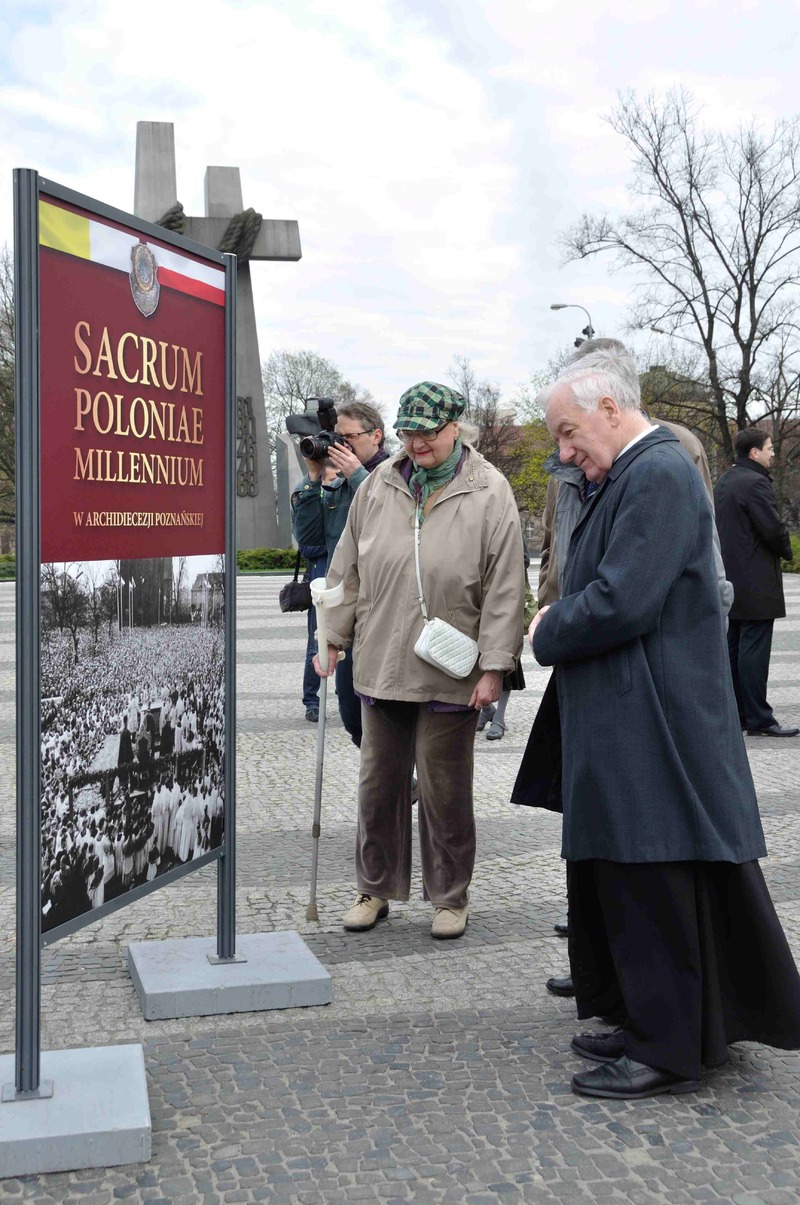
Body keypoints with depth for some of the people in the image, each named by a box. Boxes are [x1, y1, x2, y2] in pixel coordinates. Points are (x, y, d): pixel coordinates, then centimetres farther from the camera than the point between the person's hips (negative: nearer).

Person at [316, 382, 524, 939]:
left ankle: (451, 897, 23)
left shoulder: (489, 492, -5)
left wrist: (494, 667, -11)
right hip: (381, 665, 4)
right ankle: (375, 888, 28)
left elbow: (505, 589, -7)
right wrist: (334, 638, 12)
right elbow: (348, 570, 13)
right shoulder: (378, 487, 6)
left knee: (445, 790, 7)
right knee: (378, 783, 13)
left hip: (450, 674, -3)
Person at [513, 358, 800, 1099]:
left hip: (652, 726, -10)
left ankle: (666, 1052, 12)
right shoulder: (632, 476, 15)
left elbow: (623, 602, -24)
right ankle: (650, 1023, 30)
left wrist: (548, 637, -8)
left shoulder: (659, 474, -17)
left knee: (653, 884, 0)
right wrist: (561, 620, 3)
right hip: (620, 725, 10)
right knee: (625, 878, 17)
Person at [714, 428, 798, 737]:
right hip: (756, 582, -10)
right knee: (754, 650, -7)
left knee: (734, 648, 13)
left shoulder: (724, 482, 14)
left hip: (732, 578, 10)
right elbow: (773, 528, -20)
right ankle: (758, 719, -4)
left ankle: (735, 713, 19)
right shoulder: (755, 483, -16)